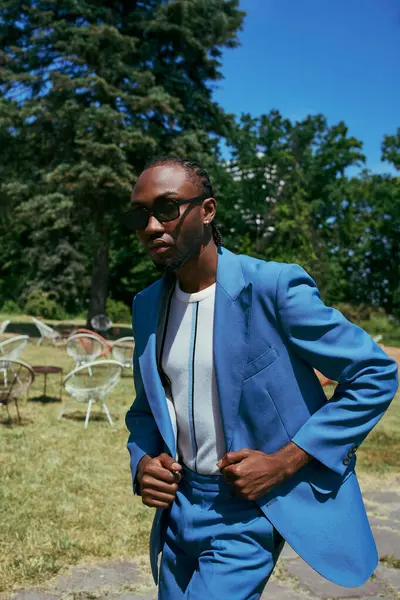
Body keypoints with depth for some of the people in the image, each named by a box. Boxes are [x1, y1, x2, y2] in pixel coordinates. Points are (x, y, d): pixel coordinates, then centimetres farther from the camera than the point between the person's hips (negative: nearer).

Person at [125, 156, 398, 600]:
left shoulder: (273, 287, -18)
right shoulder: (147, 305, 2)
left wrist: (283, 463, -17)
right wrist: (143, 461, -6)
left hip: (247, 512, -6)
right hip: (178, 503, 6)